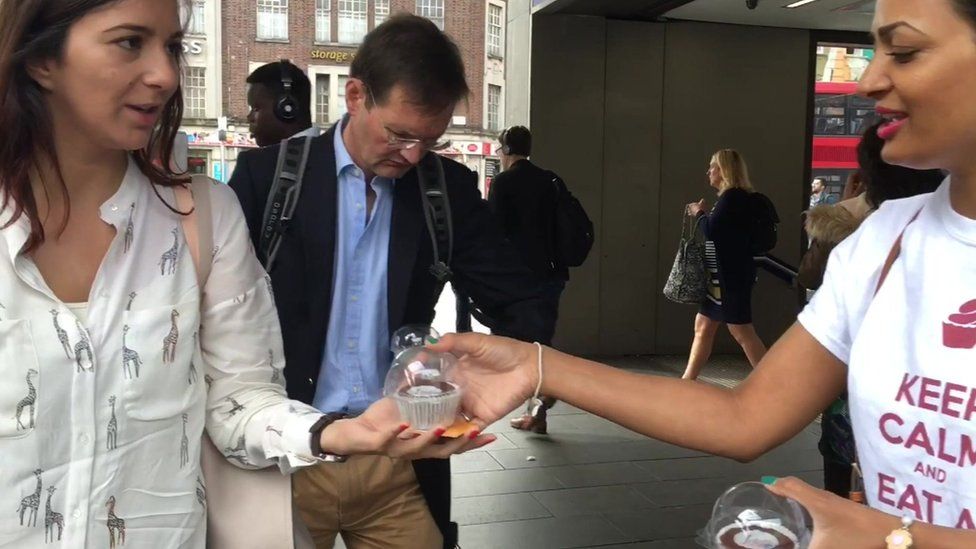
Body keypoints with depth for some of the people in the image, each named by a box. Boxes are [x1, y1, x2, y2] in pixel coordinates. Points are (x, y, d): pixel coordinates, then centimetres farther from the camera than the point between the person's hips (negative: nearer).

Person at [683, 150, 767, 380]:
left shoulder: (733, 197, -16)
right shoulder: (732, 197, 16)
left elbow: (711, 230, -23)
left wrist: (699, 213, -6)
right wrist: (702, 214, 8)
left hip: (731, 277, -10)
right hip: (721, 276, 10)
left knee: (742, 332, -5)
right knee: (703, 327, 12)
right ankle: (688, 381, 17)